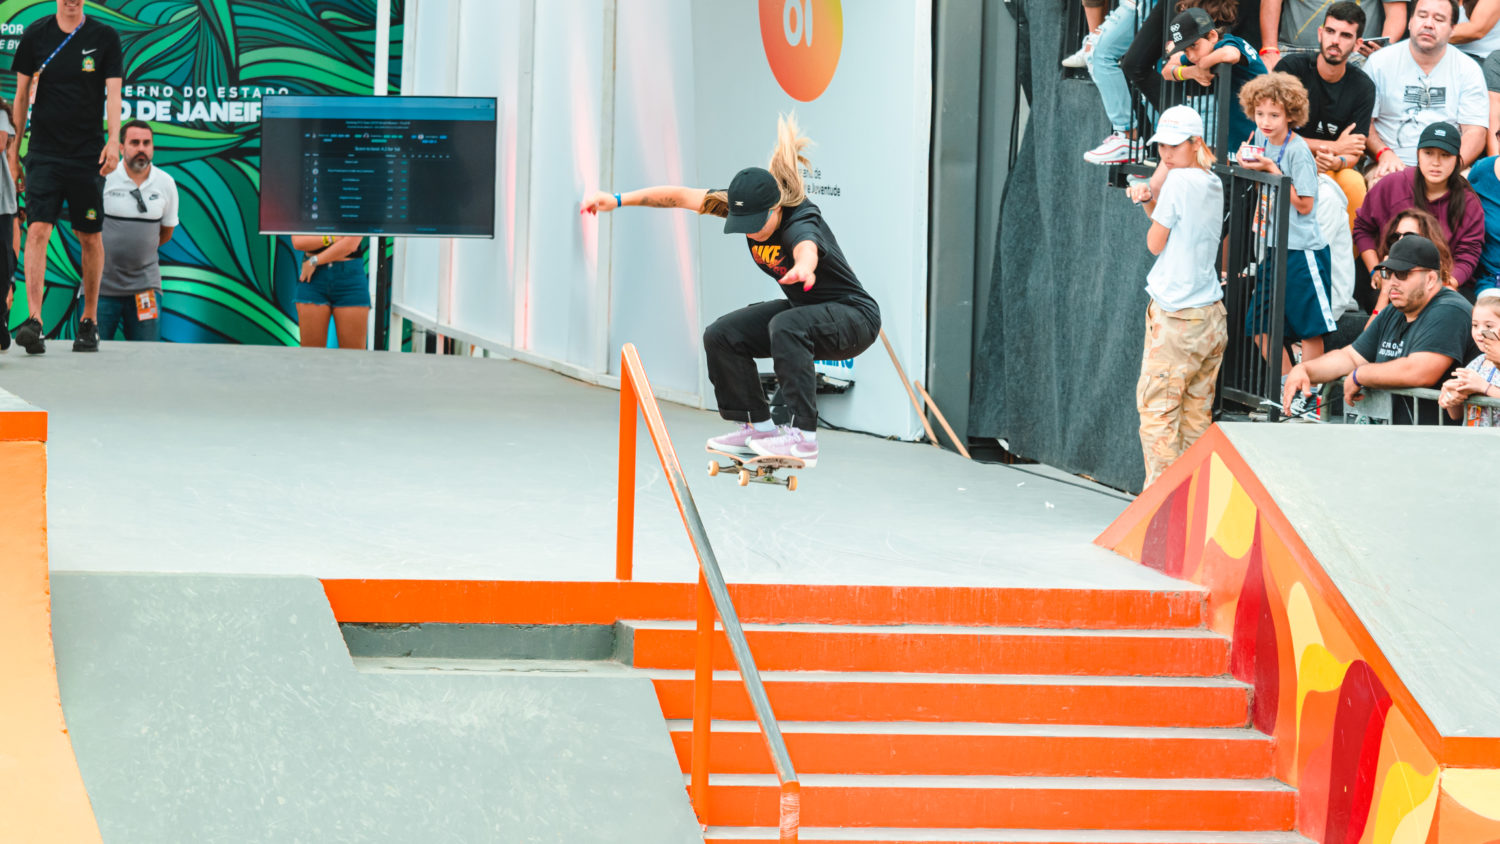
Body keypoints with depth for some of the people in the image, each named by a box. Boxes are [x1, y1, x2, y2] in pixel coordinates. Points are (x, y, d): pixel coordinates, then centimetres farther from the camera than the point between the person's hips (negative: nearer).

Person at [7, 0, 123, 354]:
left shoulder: (105, 38, 1)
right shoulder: (36, 35, 3)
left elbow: (113, 93, -4)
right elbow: (22, 95, 9)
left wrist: (113, 140, -18)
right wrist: (13, 149, 8)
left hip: (88, 153, 0)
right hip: (43, 152, 0)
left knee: (90, 237, 7)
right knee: (37, 230, -14)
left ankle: (89, 320, 21)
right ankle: (34, 321, -22)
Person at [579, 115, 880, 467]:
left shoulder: (801, 222, -34)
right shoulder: (744, 206, -13)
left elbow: (807, 248, -60)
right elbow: (682, 196, -8)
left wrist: (804, 267, -84)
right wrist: (617, 200, -14)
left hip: (855, 318, -8)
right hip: (803, 308, 8)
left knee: (786, 326, -36)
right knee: (721, 336, -1)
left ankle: (803, 438, -33)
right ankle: (758, 426, 13)